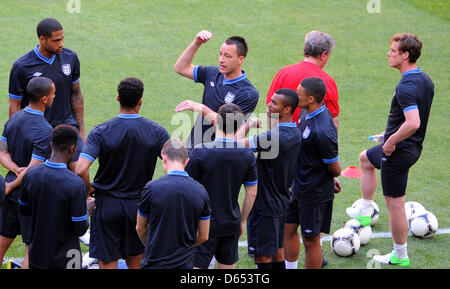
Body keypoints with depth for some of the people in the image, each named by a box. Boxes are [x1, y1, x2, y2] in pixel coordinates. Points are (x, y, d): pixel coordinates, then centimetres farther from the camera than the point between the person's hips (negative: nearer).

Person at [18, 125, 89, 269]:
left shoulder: (30, 174, -6)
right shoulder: (76, 184, -22)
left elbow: (24, 210, 8)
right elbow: (80, 229, -17)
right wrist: (87, 211, 2)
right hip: (64, 258, -5)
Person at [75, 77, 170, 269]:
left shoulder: (100, 132, -13)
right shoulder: (156, 132, -8)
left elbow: (81, 169, -23)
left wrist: (88, 189, -4)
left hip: (107, 204, -2)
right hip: (139, 206, 2)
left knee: (107, 263, 4)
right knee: (135, 262, 19)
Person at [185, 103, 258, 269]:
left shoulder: (200, 152, -16)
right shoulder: (247, 155, -3)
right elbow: (252, 193, 5)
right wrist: (242, 221, 17)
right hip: (231, 225, 4)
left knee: (197, 267, 0)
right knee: (228, 266, 16)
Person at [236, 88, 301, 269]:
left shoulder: (272, 138, -27)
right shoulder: (295, 133, 2)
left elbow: (236, 143, -25)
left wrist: (247, 125, -9)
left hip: (264, 205, -9)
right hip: (280, 201, 9)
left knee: (262, 255, -1)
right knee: (277, 251, 19)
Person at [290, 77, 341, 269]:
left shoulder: (322, 132, -31)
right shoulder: (307, 113, -3)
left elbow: (335, 170, -21)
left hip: (314, 193, -9)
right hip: (298, 186, 9)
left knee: (310, 240, 6)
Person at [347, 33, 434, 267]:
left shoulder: (406, 87, -28)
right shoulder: (425, 80, 3)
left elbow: (413, 123, -39)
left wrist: (391, 141, -24)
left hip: (398, 151, -10)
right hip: (413, 147, 10)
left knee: (394, 204, 2)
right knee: (365, 159, 33)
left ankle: (400, 256, 14)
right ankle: (365, 212, 39)